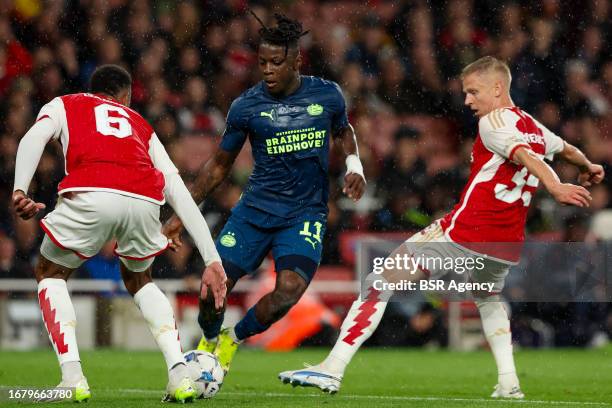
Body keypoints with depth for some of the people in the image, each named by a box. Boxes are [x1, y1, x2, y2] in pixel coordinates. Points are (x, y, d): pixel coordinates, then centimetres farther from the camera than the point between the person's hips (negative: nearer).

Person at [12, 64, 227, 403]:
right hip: (144, 201, 3)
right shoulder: (140, 126, 37)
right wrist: (212, 260, 27)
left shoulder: (63, 105, 31)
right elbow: (180, 194, 29)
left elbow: (34, 137, 7)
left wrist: (20, 190, -6)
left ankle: (72, 377, 6)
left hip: (90, 196, -3)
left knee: (51, 274, 25)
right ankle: (179, 373, 14)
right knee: (138, 279, 32)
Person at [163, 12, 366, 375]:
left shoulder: (328, 95, -2)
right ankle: (209, 343, 24)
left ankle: (234, 339, 5)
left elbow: (344, 131, 22)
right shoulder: (246, 106, -3)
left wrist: (355, 165, 1)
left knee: (289, 290, -24)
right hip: (256, 209, 1)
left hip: (306, 213, -1)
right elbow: (219, 165, 8)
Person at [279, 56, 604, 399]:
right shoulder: (535, 129, 17)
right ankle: (508, 382, 19)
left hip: (462, 233, -7)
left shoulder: (493, 122, -5)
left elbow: (525, 155, -23)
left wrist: (556, 187, -38)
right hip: (507, 246, 7)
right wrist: (589, 168, 58)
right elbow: (569, 150, 37)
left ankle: (333, 368, -12)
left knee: (379, 284, -3)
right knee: (488, 298, 36)